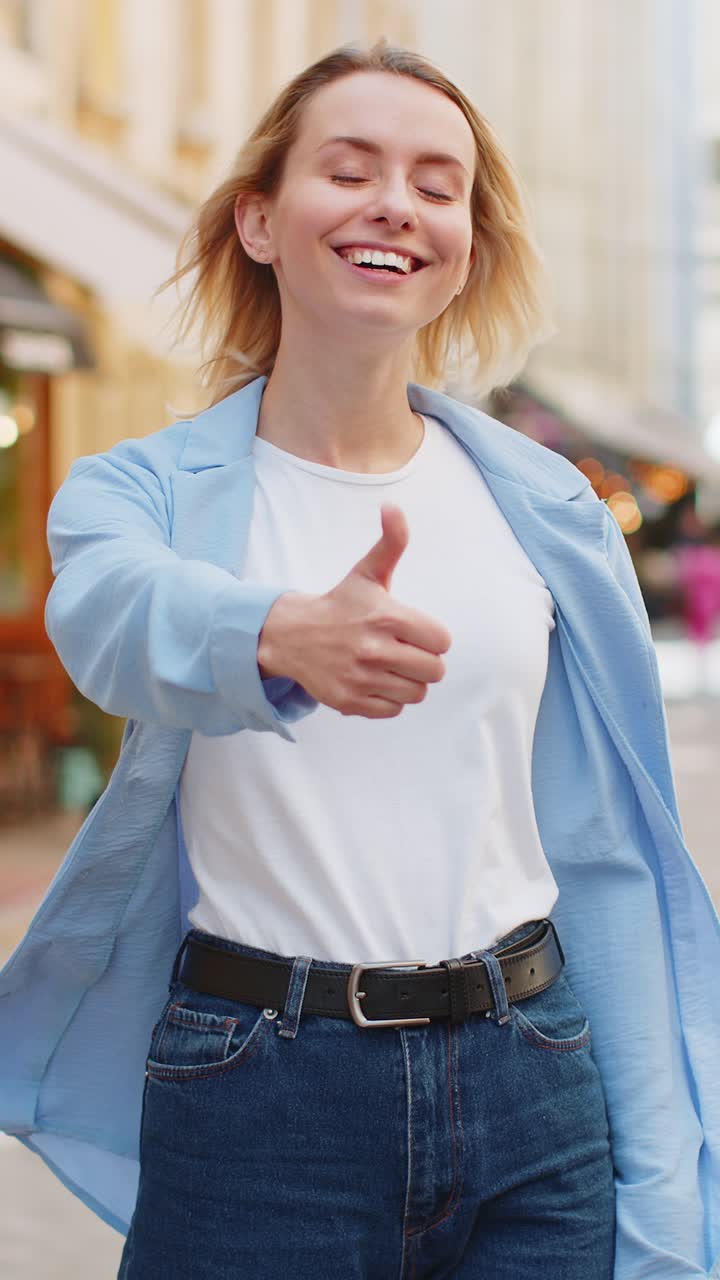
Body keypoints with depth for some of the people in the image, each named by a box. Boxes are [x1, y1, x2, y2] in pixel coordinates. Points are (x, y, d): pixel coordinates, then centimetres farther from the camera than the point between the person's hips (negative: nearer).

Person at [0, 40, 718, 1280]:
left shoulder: (549, 509, 5)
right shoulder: (141, 488, -1)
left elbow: (606, 859, 5)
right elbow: (116, 613, -25)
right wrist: (289, 635, -48)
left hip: (534, 1093, 3)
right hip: (257, 1102, -2)